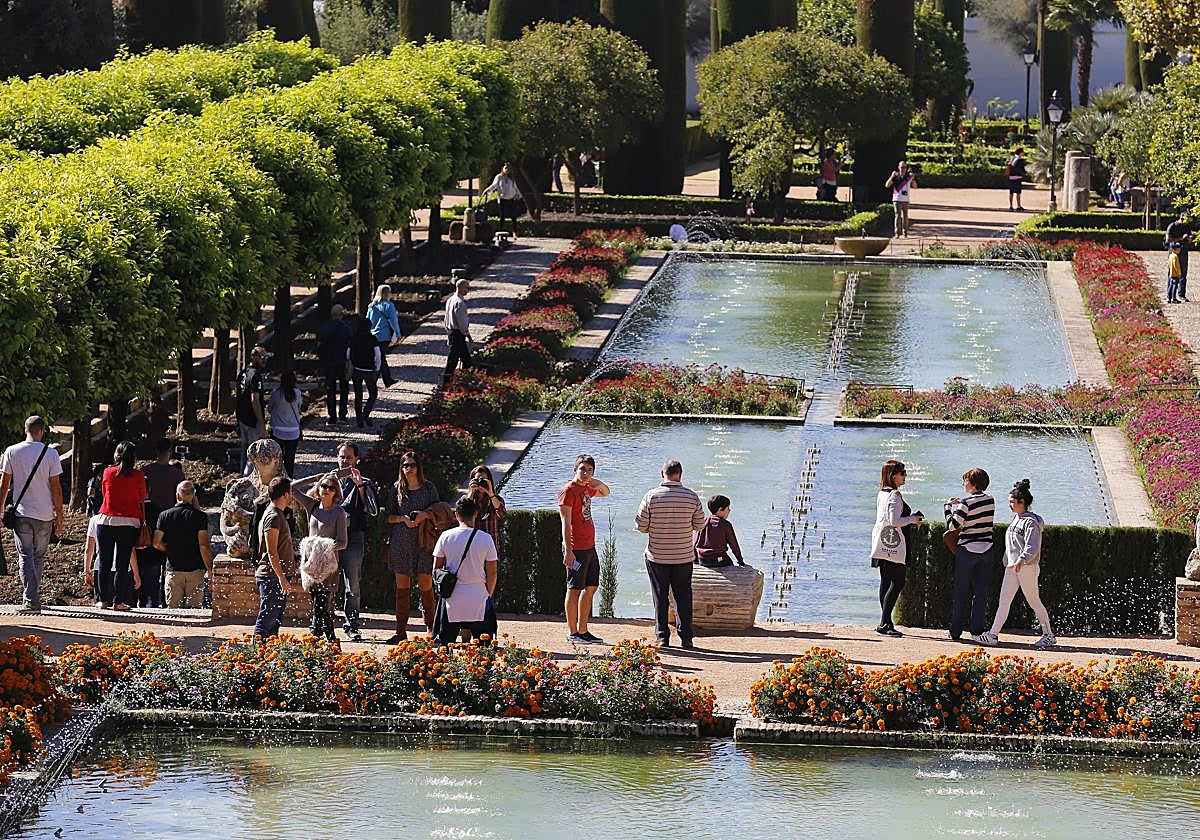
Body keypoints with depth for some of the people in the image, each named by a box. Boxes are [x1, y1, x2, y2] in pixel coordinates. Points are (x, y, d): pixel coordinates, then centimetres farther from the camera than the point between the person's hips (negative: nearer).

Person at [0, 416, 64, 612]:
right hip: (45, 515, 0)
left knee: (26, 556, -2)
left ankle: (31, 601, -15)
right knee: (39, 557, 14)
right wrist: (59, 516, 3)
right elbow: (56, 487, -3)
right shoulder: (50, 453, -4)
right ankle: (33, 595, 23)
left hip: (21, 513, 0)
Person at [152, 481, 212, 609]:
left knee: (173, 609, 5)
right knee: (195, 609, 1)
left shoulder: (165, 515, 1)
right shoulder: (200, 516, -5)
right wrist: (210, 569, -5)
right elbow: (203, 545, -11)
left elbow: (157, 543, -1)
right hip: (195, 569, -2)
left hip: (173, 569, 2)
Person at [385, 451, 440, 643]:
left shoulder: (428, 488, 5)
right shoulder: (397, 488, 8)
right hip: (400, 542, 1)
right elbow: (389, 517, 8)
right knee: (402, 587, 2)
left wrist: (424, 515, -12)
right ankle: (401, 631, 4)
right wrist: (403, 519, -11)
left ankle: (432, 629, 5)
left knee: (425, 584, -3)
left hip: (423, 541, -1)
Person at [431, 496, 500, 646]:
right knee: (484, 644, 7)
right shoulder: (486, 538, -5)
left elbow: (437, 568, 5)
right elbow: (492, 573, 1)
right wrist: (488, 594, 16)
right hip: (478, 597, -1)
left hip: (452, 599, 1)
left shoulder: (445, 537, -2)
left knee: (445, 642, 10)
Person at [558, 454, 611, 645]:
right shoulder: (569, 490, -11)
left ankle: (582, 631, 18)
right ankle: (572, 632, 1)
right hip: (576, 549, -9)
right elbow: (565, 523, -16)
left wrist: (600, 484, 12)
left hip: (590, 548, 9)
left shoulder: (587, 488, 14)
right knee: (574, 589, -3)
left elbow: (605, 493, 36)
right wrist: (568, 550, -23)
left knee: (591, 588, 12)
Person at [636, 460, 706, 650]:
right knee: (683, 597, 8)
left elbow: (640, 525, -7)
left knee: (660, 598, 8)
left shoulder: (651, 496, -10)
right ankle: (686, 638, 6)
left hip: (657, 556, -1)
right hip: (684, 556, 1)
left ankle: (662, 637, 8)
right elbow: (700, 525, 2)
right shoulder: (692, 497, -6)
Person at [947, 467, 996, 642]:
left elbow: (952, 525, -13)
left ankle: (955, 631, 7)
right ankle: (977, 631, 4)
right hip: (985, 549, 4)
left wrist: (952, 508, 3)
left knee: (961, 593, 4)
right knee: (981, 592, 6)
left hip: (967, 549, -4)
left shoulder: (966, 503, -14)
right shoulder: (990, 500, 3)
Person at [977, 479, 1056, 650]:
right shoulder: (1016, 519, 14)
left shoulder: (1030, 522, -14)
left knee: (1034, 601, 1)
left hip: (1027, 567, -9)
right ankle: (993, 635, -1)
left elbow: (1032, 547, -23)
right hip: (1012, 567, 9)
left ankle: (1049, 635, 14)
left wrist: (1021, 560, -36)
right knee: (1003, 601, 2)